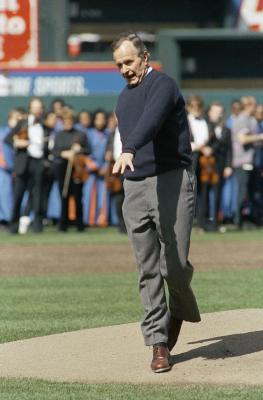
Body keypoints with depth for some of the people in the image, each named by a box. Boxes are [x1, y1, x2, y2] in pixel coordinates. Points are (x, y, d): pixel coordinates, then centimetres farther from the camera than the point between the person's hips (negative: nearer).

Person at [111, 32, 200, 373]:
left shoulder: (162, 85, -9)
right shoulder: (124, 98, 18)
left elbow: (151, 120, -29)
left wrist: (130, 151, -46)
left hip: (172, 180, -7)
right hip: (135, 188, 7)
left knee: (174, 265, -9)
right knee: (148, 271, 2)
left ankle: (181, 309, 22)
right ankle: (158, 342, 3)